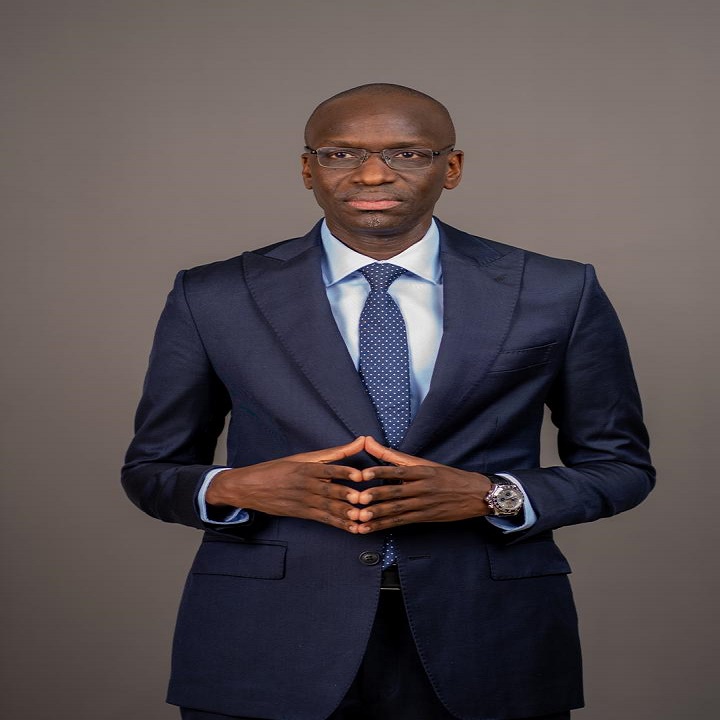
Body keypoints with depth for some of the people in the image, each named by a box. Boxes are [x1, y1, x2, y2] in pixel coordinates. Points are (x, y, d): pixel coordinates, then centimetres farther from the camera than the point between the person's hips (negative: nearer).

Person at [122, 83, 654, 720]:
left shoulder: (559, 295, -1)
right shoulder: (213, 300, -1)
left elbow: (621, 464, 4)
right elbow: (151, 469, 7)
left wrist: (491, 496, -14)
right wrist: (233, 487, -16)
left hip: (485, 647, 0)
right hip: (269, 648, 0)